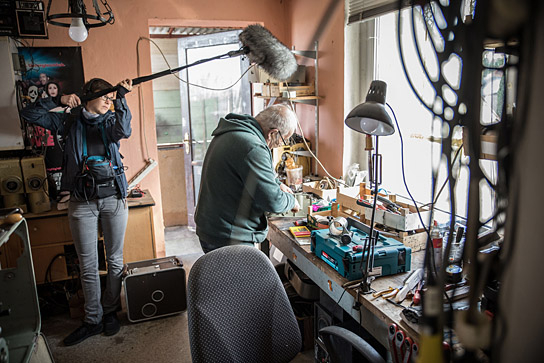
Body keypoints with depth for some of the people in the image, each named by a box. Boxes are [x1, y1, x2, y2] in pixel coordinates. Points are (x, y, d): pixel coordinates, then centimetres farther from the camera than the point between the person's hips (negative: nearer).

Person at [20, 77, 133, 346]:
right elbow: (29, 114, 3)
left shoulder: (111, 120, 6)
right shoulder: (71, 122, 7)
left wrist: (121, 97, -21)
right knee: (87, 265, 6)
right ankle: (93, 320, 19)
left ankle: (110, 312, 25)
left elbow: (123, 131, -17)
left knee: (115, 259, 9)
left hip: (113, 198, 0)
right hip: (82, 202, 0)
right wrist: (60, 100, -7)